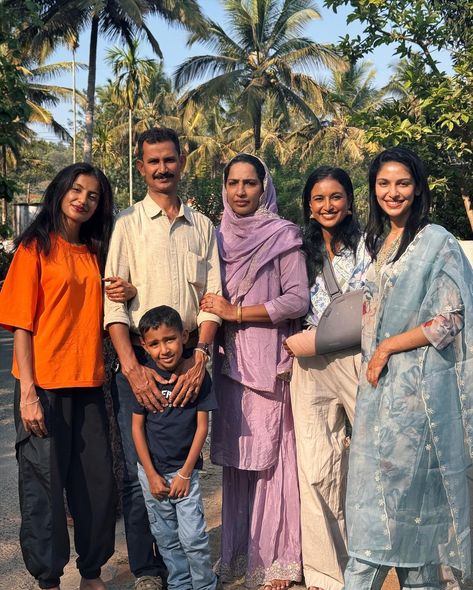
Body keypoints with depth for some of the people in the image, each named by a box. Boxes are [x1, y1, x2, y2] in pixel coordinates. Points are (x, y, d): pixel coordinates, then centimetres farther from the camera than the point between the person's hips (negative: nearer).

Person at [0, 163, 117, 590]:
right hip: (45, 387, -5)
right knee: (44, 484, 3)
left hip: (89, 385, 6)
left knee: (98, 483, 9)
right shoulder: (36, 248, -3)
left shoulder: (94, 254, 13)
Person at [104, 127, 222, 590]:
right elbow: (112, 300, -3)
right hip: (138, 358, -2)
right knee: (139, 471, -2)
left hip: (189, 358, 2)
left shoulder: (202, 227, 11)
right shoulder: (127, 223, 4)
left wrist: (199, 357, -9)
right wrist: (132, 366, -13)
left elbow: (212, 298, 5)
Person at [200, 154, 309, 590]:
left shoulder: (283, 236, -2)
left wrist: (237, 313, -12)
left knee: (270, 455, -2)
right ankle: (240, 553, 20)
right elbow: (211, 297, 18)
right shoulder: (219, 237, 12)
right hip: (229, 359, 4)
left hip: (269, 361, -4)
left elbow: (298, 300, -9)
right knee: (235, 458, 8)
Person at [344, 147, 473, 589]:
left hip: (415, 384, -7)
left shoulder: (436, 243, -8)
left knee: (404, 488, -2)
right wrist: (371, 361, 6)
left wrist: (387, 348, -12)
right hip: (379, 386, 7)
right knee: (375, 486, 8)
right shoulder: (379, 242, 13)